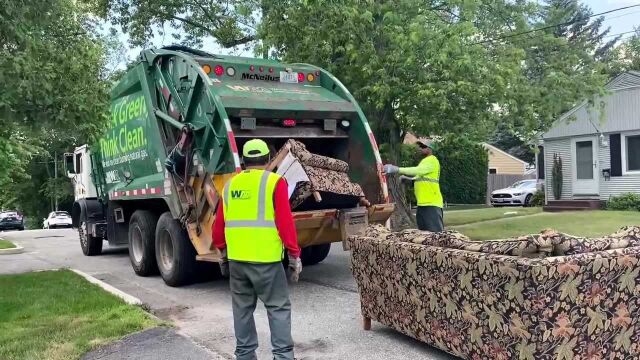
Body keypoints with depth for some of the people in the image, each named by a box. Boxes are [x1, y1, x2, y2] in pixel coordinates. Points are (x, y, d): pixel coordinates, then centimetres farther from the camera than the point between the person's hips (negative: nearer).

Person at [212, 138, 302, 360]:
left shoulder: (230, 185, 11)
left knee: (242, 308, 15)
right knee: (278, 307, 3)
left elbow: (219, 225, 14)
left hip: (236, 258, 5)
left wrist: (223, 252, 25)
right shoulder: (274, 182, -4)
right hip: (265, 258, -5)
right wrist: (294, 255, -5)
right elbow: (285, 222, -10)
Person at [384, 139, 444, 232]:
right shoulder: (425, 161, 24)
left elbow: (417, 171, -23)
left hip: (432, 204, -10)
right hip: (423, 203, 10)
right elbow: (419, 177, 27)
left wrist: (397, 169, -26)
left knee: (436, 232, -13)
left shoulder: (432, 160, -8)